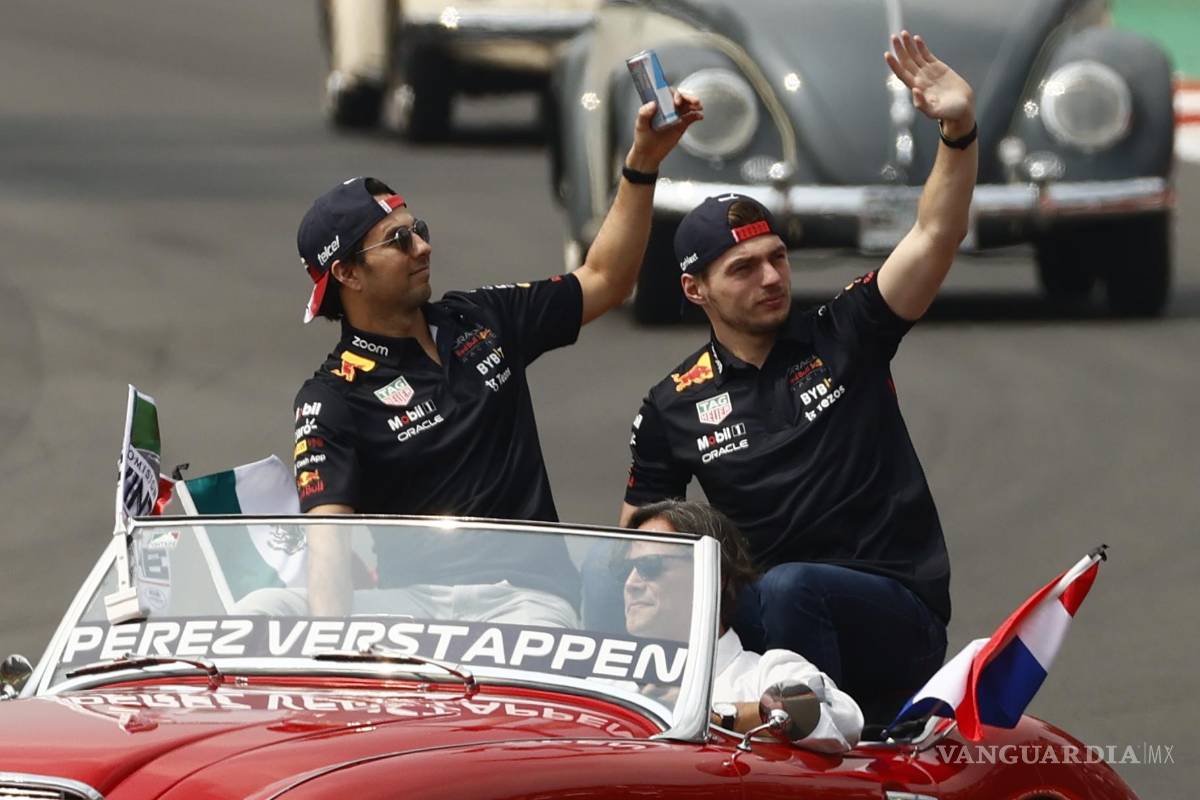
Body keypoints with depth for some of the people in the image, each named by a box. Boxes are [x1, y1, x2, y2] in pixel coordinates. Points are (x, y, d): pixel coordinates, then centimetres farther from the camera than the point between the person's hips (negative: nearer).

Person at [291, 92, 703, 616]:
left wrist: (643, 162, 19)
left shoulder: (480, 322, 17)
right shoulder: (332, 400, -1)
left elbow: (604, 280, 27)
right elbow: (328, 537, -14)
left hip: (547, 590, 4)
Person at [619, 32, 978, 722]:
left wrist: (960, 130, -25)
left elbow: (936, 237, -7)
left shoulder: (844, 338, 5)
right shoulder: (673, 406, 10)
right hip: (761, 631, 3)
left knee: (789, 589, -35)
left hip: (899, 621, -3)